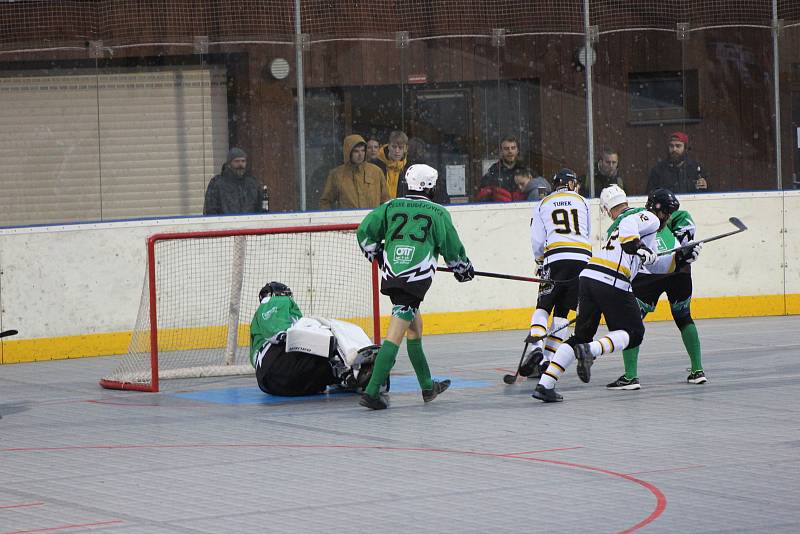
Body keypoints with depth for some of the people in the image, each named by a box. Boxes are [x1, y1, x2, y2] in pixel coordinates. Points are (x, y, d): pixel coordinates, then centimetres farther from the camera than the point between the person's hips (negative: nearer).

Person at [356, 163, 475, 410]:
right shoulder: (437, 212, 5)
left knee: (415, 325, 22)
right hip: (416, 277, -5)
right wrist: (464, 269, 29)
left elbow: (365, 231, 9)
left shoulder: (391, 207, 12)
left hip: (391, 276, 5)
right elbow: (452, 248, 11)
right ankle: (372, 392, -17)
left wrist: (375, 254, 26)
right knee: (395, 334, -9)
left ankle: (428, 387, 31)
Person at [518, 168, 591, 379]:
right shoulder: (582, 202, 21)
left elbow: (537, 240, 10)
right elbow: (587, 233, 20)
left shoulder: (542, 204, 17)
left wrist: (540, 262, 24)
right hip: (583, 258, 2)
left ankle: (537, 346, -20)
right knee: (561, 310, 6)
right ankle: (548, 359, -1)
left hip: (556, 257, -2)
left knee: (544, 306, 4)